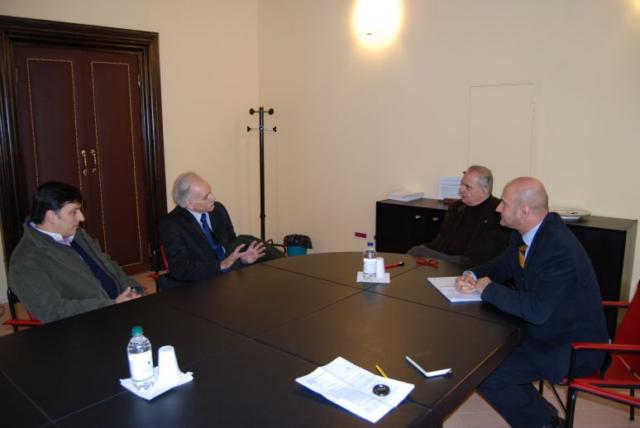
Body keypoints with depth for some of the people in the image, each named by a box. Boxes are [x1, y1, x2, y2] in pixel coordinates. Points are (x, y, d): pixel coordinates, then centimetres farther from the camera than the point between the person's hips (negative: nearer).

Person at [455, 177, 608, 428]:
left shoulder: (559, 249, -31)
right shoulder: (526, 232, -3)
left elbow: (536, 311, -34)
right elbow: (504, 265, 13)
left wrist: (489, 289, -20)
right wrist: (473, 276, -6)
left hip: (572, 345, -9)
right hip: (547, 327, 9)